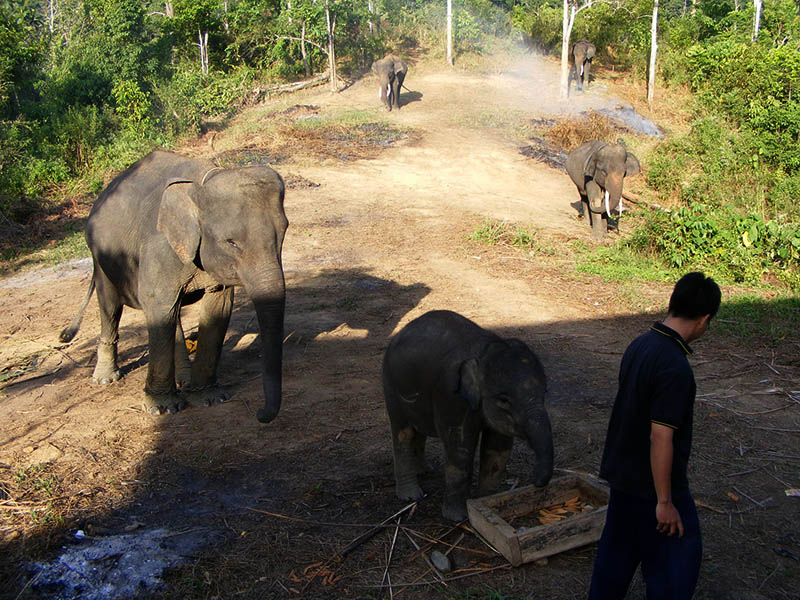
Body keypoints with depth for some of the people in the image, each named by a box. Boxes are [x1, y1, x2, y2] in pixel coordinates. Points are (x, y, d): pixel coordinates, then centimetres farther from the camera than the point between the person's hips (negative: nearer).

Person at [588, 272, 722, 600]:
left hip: (623, 473, 8)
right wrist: (665, 502, -17)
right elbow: (660, 439, -26)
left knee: (617, 547, 21)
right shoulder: (675, 368, -27)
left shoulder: (640, 344, 0)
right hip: (654, 484, -8)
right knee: (679, 554, 10)